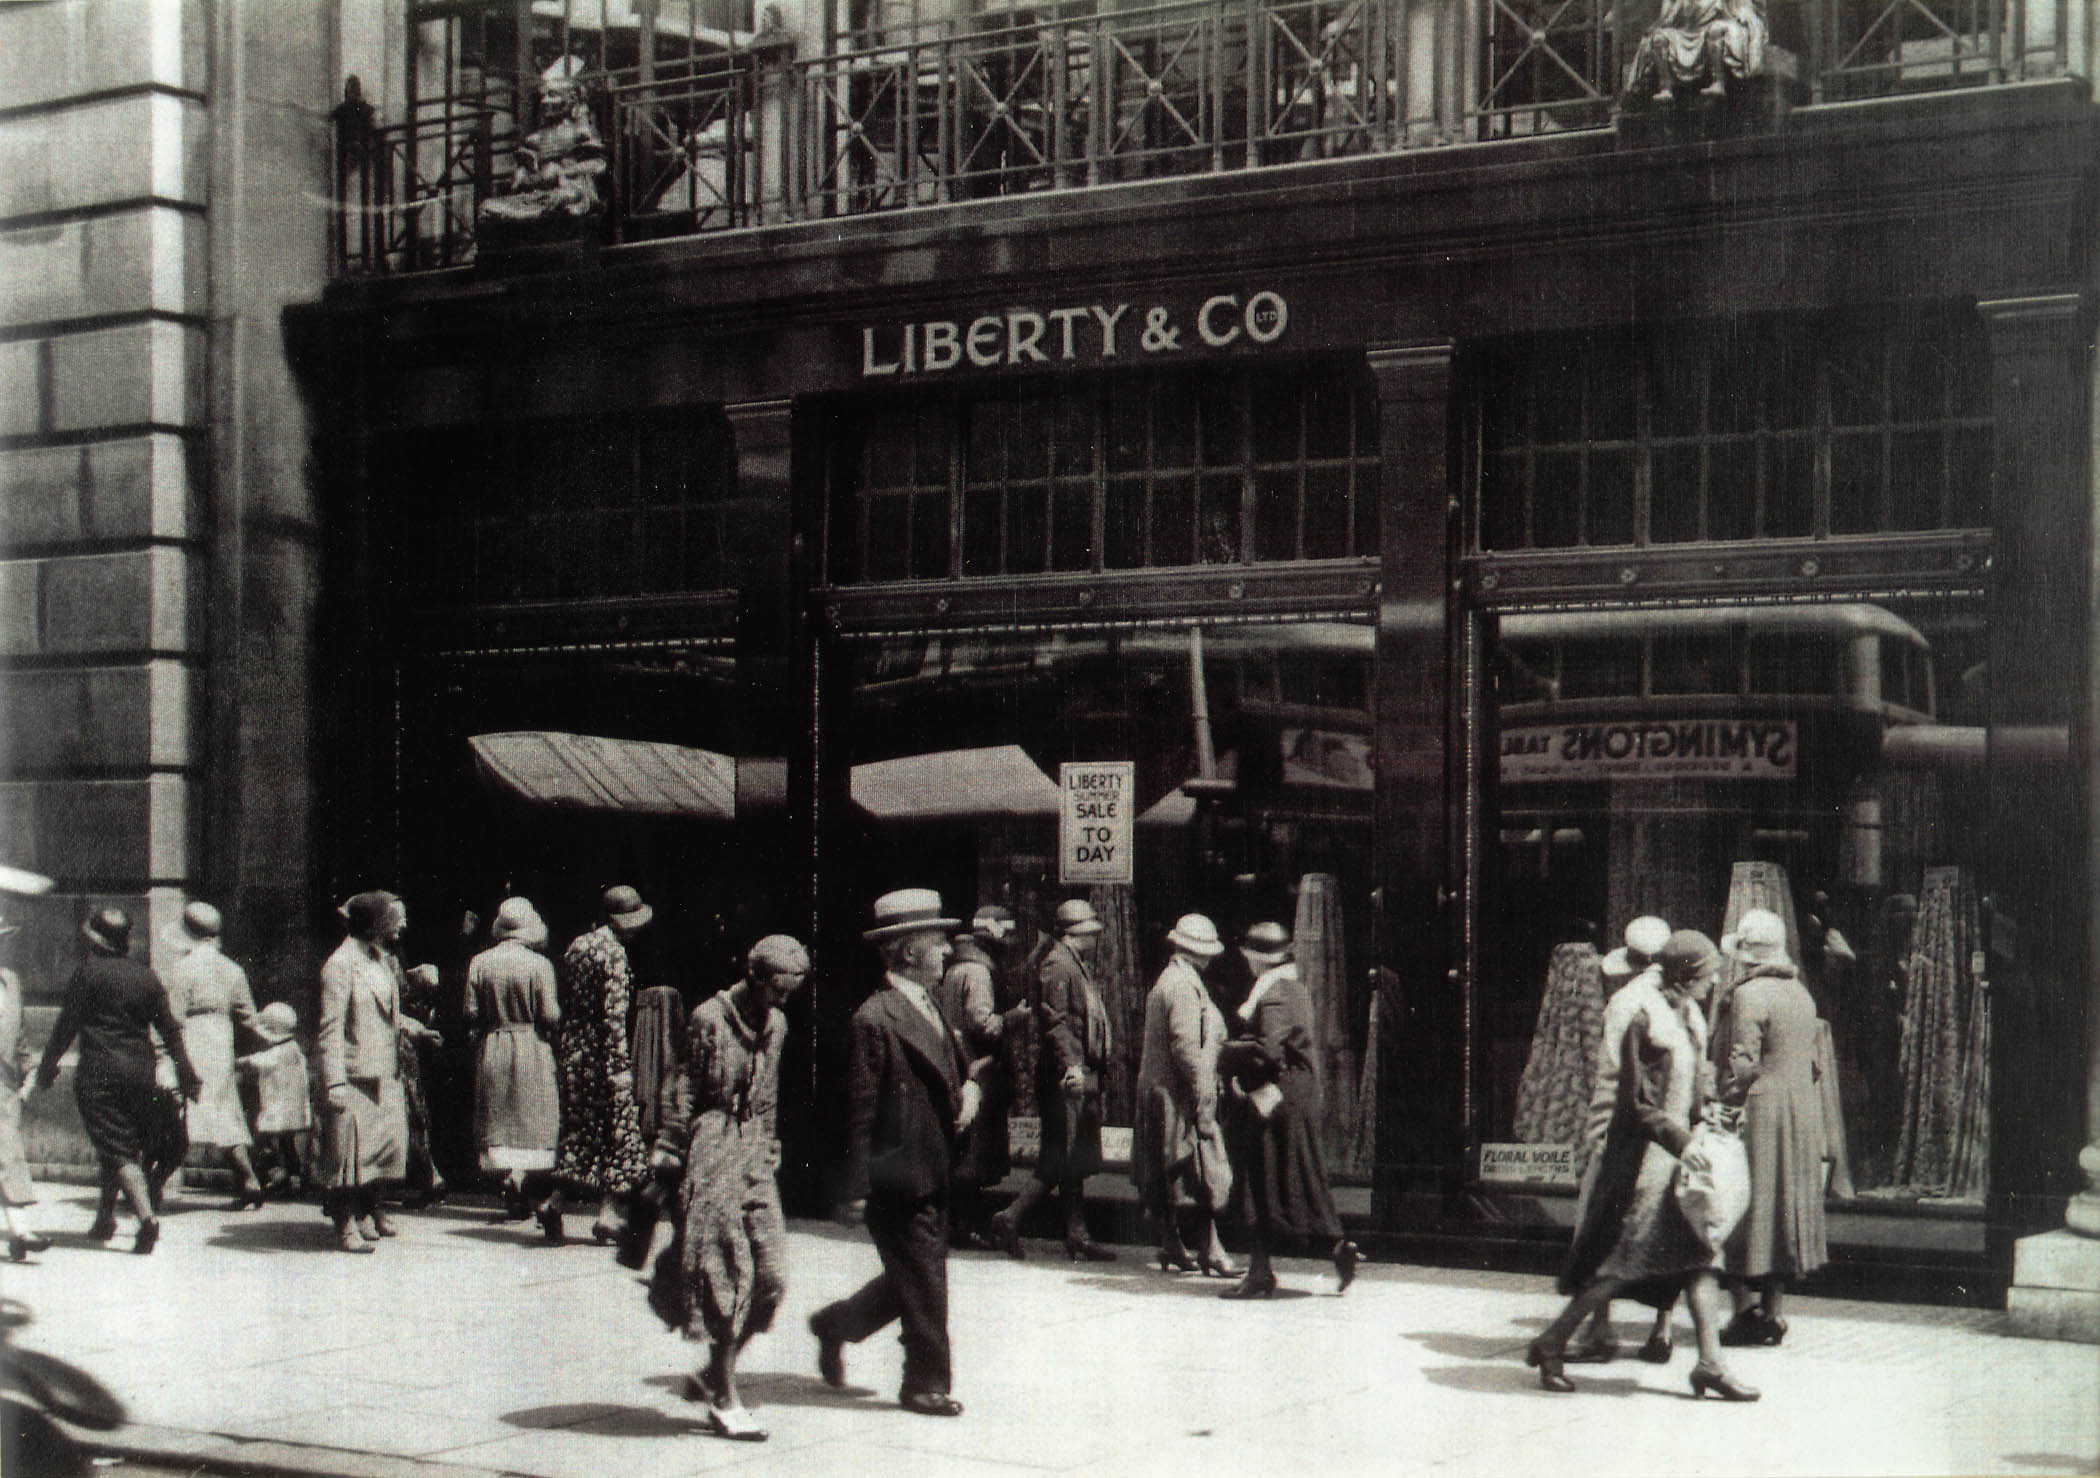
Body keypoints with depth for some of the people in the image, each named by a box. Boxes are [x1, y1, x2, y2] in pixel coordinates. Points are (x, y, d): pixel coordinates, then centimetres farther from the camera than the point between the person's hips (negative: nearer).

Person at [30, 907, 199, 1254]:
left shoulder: (89, 971, -7)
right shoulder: (146, 975, 8)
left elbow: (67, 1024, -6)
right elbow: (169, 1029, 11)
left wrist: (48, 1066, 4)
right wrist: (185, 1073, 18)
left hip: (99, 1070, -5)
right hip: (140, 1070, 5)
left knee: (117, 1149, -7)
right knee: (126, 1144, 17)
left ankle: (146, 1215, -22)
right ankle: (105, 1218, 26)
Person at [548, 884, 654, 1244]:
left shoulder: (575, 946, 13)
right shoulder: (613, 952, -12)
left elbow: (563, 1003, 16)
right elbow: (614, 1012, -17)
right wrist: (621, 1063, -16)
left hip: (570, 1049, 8)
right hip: (600, 1052, -8)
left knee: (577, 1128, 13)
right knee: (619, 1131, 1)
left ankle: (555, 1200, 3)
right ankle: (609, 1211, 1)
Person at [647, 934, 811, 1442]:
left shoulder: (775, 1024, 11)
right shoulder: (709, 1019, -9)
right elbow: (682, 1090, -7)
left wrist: (770, 1152, 17)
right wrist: (669, 1154, -9)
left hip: (753, 1156, 7)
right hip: (711, 1154, -7)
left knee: (771, 1273, 0)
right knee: (727, 1272, -5)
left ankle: (714, 1374, 17)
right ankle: (724, 1401, 3)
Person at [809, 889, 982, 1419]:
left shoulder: (928, 1007, 12)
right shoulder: (876, 1018, -17)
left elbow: (956, 1065, 26)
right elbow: (860, 1109, -17)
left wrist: (969, 1088, 1)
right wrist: (857, 1190, -17)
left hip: (932, 1172, 9)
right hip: (898, 1178, -9)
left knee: (914, 1278, 16)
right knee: (923, 1281, -1)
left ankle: (835, 1324, 35)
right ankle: (926, 1383, 13)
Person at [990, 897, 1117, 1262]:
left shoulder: (1076, 966, 20)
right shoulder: (1056, 966, -13)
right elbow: (1055, 1020, -22)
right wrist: (1070, 1064, -30)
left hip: (1082, 1076, 11)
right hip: (1066, 1079, -11)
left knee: (1076, 1162, 11)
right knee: (1062, 1160, -9)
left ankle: (1078, 1237, 13)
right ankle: (1010, 1219, -3)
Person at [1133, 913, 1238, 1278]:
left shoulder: (1165, 981, 16)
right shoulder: (1184, 987, -15)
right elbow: (1186, 1047, -21)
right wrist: (1203, 1104, -21)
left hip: (1157, 1090, 10)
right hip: (1180, 1095, -10)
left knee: (1168, 1173, 12)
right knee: (1208, 1173, -8)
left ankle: (1171, 1247, 17)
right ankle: (1209, 1248, -9)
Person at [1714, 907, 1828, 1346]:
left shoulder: (1749, 995, -14)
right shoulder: (1801, 993, 10)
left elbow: (1742, 1063, -18)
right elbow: (1810, 1059, 13)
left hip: (1759, 1112, -8)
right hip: (1803, 1111, 8)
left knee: (1747, 1211, -1)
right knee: (1786, 1210, 11)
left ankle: (1748, 1311, -1)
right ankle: (1774, 1311, 14)